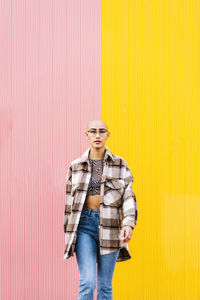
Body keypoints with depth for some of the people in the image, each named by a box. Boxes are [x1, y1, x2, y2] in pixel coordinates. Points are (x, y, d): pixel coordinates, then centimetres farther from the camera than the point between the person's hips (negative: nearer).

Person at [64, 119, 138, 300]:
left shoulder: (120, 165, 4)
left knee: (105, 285, 6)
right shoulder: (75, 166, 6)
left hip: (109, 226, 0)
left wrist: (129, 224, -18)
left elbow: (128, 196, -3)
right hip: (84, 224, 0)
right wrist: (68, 234, 10)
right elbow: (69, 202, 10)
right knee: (87, 282, -11)